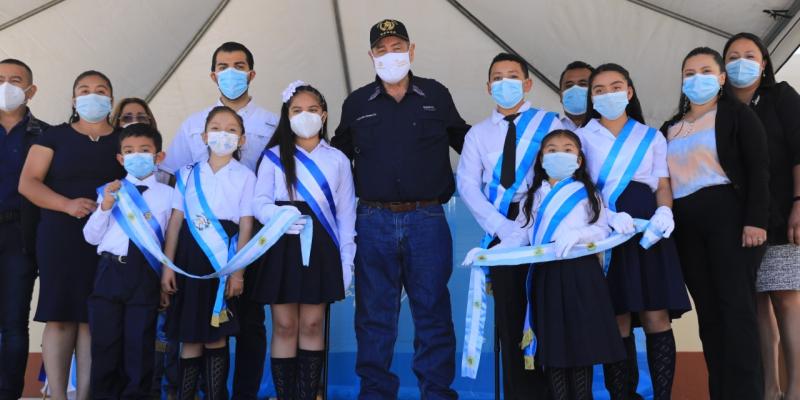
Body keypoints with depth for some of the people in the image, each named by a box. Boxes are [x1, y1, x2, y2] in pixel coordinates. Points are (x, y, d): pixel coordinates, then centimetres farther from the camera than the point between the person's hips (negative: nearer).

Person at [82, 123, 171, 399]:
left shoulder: (167, 194, 4)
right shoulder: (110, 191, 9)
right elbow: (91, 237, 8)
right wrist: (104, 208, -6)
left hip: (146, 274, -2)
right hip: (110, 271, 2)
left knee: (140, 344, 5)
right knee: (105, 343, 9)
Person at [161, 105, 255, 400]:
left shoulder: (245, 176, 3)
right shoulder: (188, 173, 10)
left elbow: (246, 226, -1)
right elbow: (175, 221, 7)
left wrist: (238, 271, -8)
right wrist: (167, 267, 1)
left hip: (225, 258, -2)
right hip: (190, 257, 2)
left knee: (216, 337, 1)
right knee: (190, 337, 5)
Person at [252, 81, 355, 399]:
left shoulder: (337, 159, 11)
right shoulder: (274, 156, 7)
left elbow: (346, 213, 9)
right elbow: (260, 203, -2)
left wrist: (347, 261, 3)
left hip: (320, 247, 1)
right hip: (283, 247, -1)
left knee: (312, 325, 3)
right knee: (284, 326, 0)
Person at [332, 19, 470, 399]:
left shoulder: (436, 95, 7)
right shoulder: (356, 103, 8)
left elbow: (465, 141, 18)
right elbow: (339, 155, 18)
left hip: (427, 220, -1)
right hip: (374, 221, 1)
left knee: (432, 311, 5)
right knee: (374, 313, 7)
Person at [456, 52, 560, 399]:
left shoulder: (549, 123, 6)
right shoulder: (478, 133, 12)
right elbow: (467, 186, 2)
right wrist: (502, 227, -12)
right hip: (501, 231, 2)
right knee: (511, 317, 5)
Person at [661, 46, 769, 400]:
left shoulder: (738, 115, 6)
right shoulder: (670, 128, 20)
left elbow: (759, 168, -4)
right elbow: (663, 177, 18)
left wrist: (756, 219, -15)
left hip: (727, 213, -5)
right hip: (686, 223, 5)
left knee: (735, 306, -8)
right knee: (708, 309, 5)